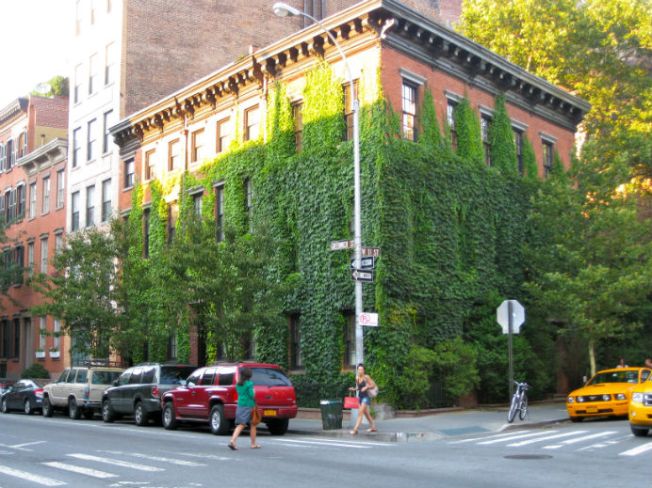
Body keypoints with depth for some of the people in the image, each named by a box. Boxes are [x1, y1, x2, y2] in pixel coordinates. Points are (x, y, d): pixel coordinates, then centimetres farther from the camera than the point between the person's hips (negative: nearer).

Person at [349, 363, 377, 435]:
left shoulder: (366, 377, -13)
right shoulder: (357, 378, 4)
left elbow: (373, 385, -10)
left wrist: (366, 387, -22)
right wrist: (354, 389, -1)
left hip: (366, 397, -7)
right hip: (360, 396, 7)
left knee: (360, 412, -13)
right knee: (366, 413, 17)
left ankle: (355, 429, -15)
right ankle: (373, 427, 32)